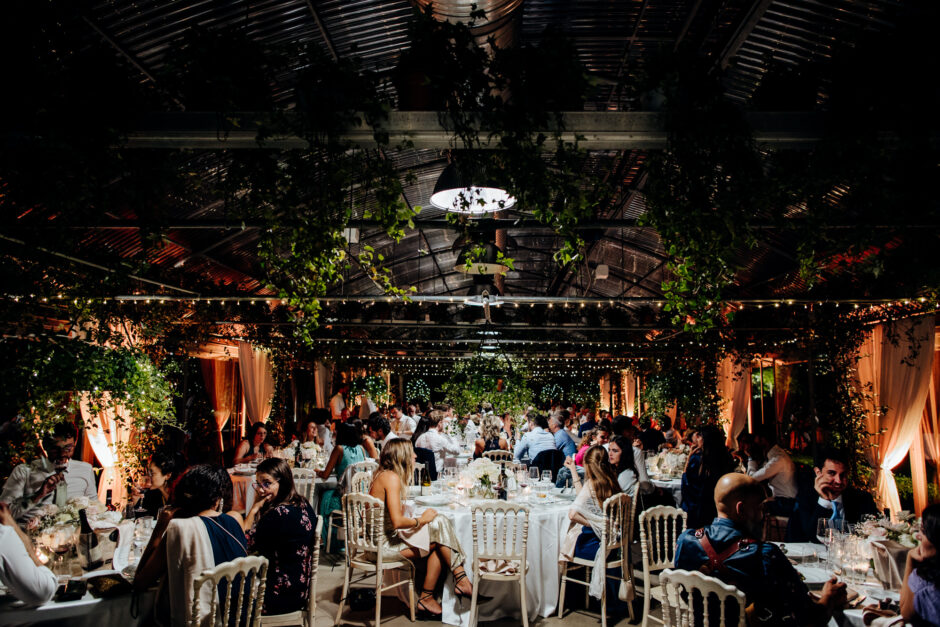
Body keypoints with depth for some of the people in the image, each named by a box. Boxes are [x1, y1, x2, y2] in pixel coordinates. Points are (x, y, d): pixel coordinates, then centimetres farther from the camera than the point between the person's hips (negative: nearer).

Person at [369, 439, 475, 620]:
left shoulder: (382, 475, 12)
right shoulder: (392, 477, -17)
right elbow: (397, 521, -25)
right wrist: (421, 519, -11)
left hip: (378, 538, 9)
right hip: (384, 544, -9)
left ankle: (426, 598, 1)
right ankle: (460, 580, -2)